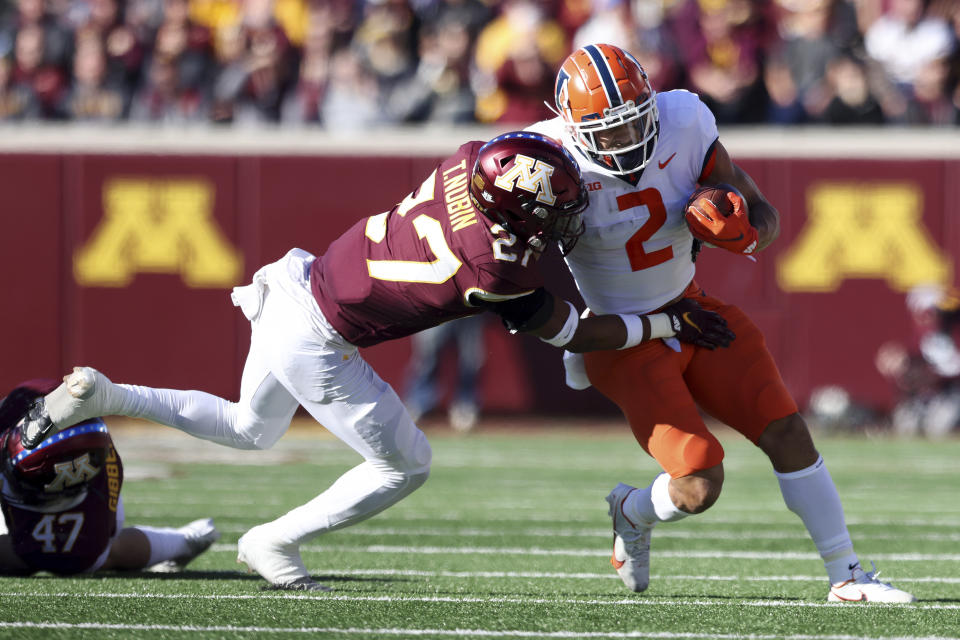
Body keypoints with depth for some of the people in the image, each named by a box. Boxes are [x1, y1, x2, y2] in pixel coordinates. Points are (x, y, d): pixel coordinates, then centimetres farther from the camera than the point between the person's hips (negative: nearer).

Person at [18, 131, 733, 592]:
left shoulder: (469, 162, -12)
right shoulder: (494, 271, -28)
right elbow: (571, 333, -10)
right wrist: (669, 323, -3)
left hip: (292, 284, 8)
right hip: (313, 341, -8)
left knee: (252, 430, 32)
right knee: (404, 464, 8)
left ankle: (100, 396, 23)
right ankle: (274, 544, 20)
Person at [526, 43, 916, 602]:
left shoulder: (683, 126, -14)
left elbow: (764, 217, -5)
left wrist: (741, 232, -27)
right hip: (625, 342, -4)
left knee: (787, 432, -4)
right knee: (699, 486, -15)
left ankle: (847, 576, 8)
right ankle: (633, 513, 21)